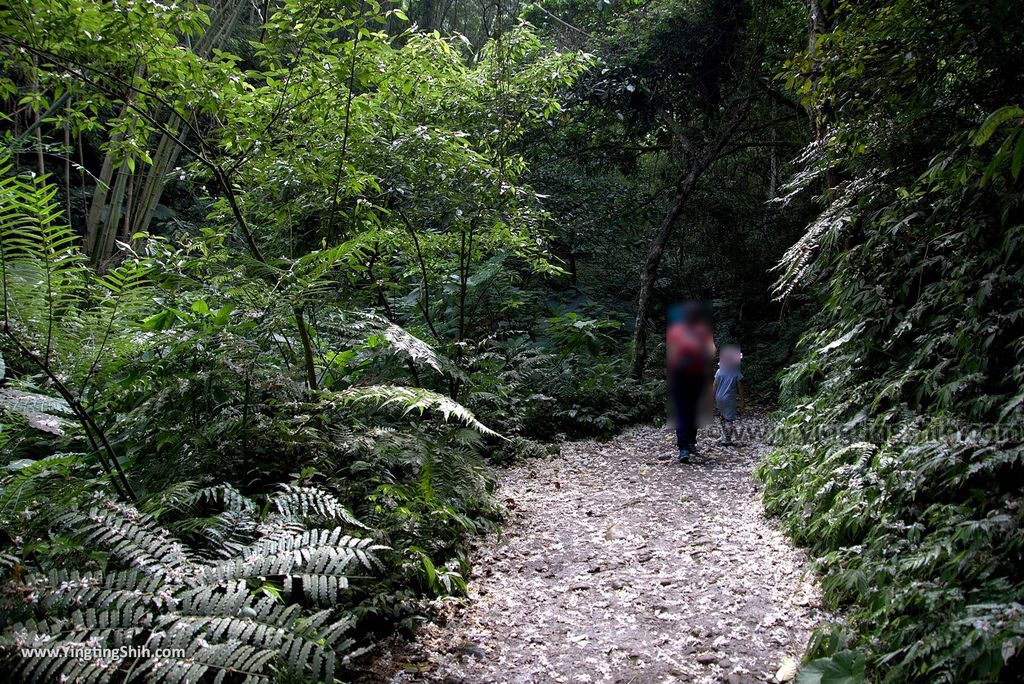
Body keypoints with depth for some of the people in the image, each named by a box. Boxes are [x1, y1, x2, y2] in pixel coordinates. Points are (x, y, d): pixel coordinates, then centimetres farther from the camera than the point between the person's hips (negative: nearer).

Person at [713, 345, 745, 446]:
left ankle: (725, 436, 26)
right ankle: (726, 439, 2)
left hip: (719, 398, 4)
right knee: (729, 419, 2)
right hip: (729, 399, -4)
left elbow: (714, 386, 5)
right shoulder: (737, 373, -8)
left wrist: (713, 398, 15)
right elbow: (740, 388, -5)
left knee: (723, 417, 19)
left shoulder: (719, 371, 2)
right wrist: (742, 401, 2)